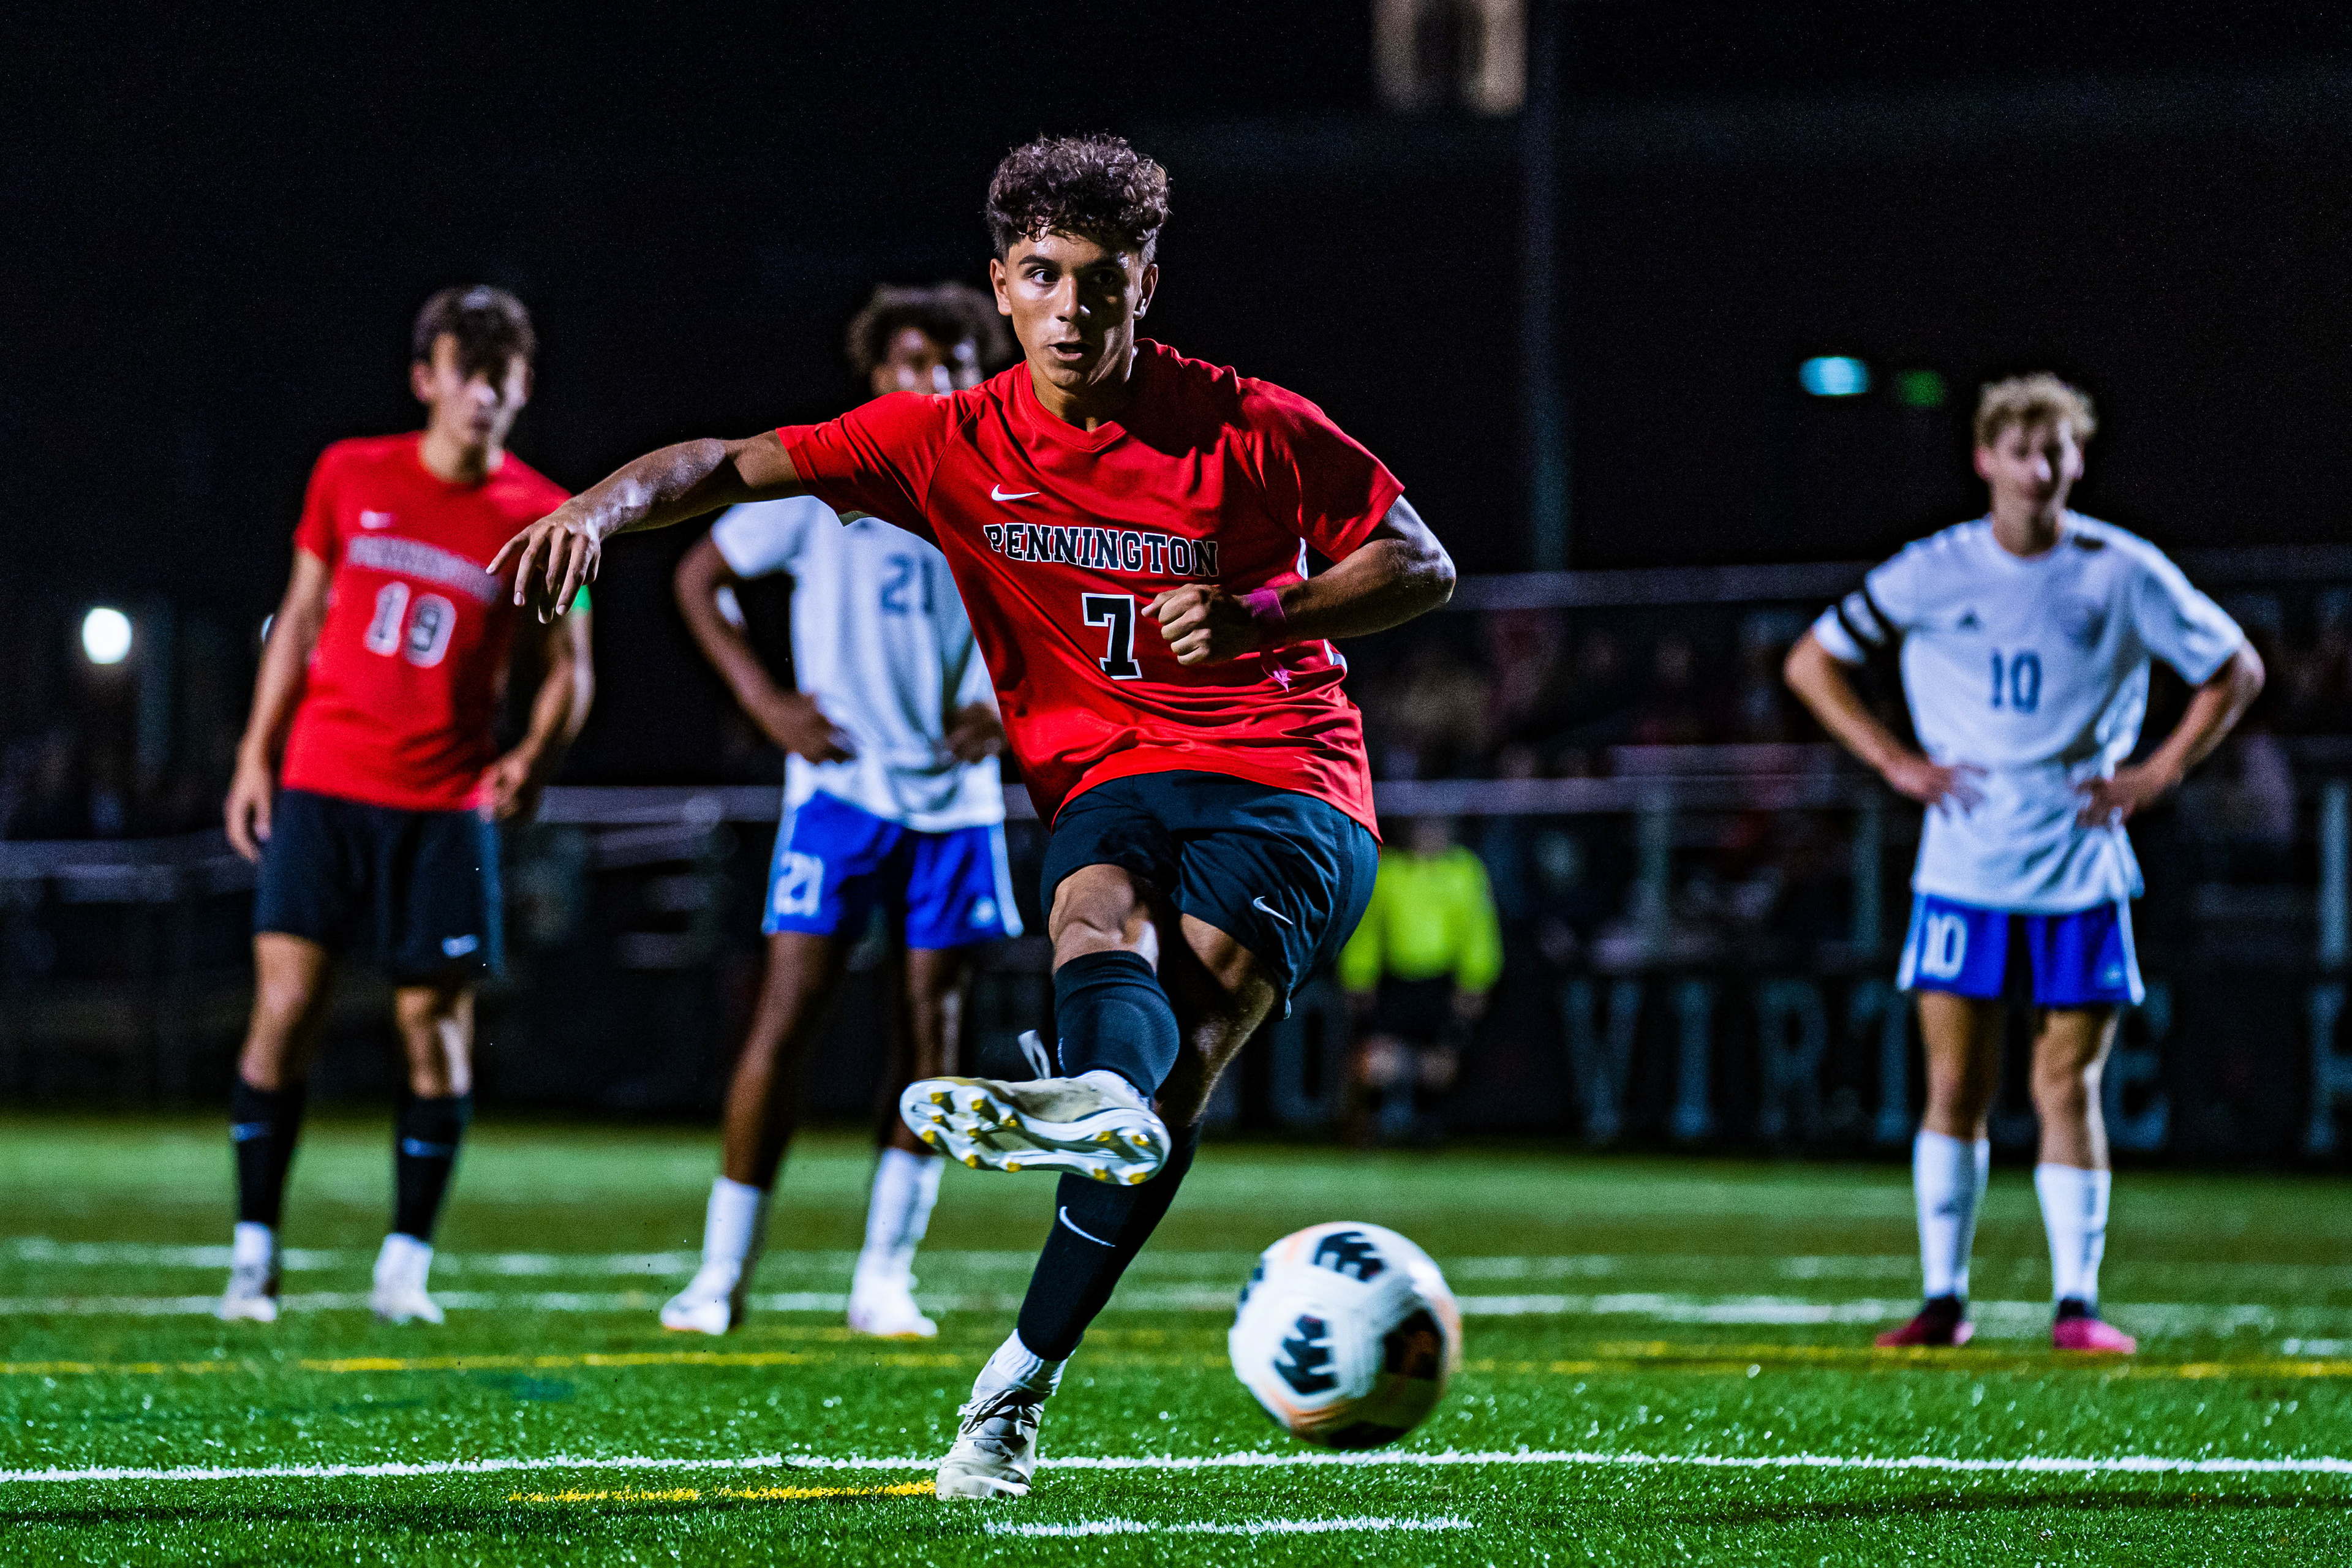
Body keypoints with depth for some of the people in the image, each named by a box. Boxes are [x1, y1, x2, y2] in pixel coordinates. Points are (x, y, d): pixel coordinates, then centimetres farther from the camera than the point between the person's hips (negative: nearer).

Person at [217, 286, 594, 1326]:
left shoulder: (542, 518, 1)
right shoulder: (350, 477, 5)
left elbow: (567, 667, 5)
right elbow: (300, 618, 13)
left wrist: (535, 756, -14)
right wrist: (255, 754, 9)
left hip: (445, 803, -1)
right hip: (321, 783, 1)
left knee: (433, 1021, -2)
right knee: (284, 1005, -7)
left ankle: (407, 1263, 8)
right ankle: (254, 1255, 1)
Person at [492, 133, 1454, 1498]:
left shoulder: (1253, 431, 0)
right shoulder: (955, 445, 5)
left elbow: (1424, 568, 5)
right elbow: (736, 466, 2)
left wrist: (1261, 618, -12)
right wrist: (600, 508, -18)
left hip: (1290, 785, -3)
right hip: (1117, 784, 3)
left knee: (1192, 1028, -28)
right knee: (1103, 914, -34)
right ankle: (1108, 1107, -61)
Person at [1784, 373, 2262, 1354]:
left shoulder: (2124, 574, -1)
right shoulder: (1934, 574, 0)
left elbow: (2236, 671, 9)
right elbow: (1810, 662, 9)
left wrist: (2158, 773, -1)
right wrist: (1896, 762, -1)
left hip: (2082, 864, 0)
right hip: (1963, 864, 1)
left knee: (2068, 1088, -2)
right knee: (1955, 1084, -1)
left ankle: (2076, 1301, 1)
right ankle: (1943, 1297, 6)